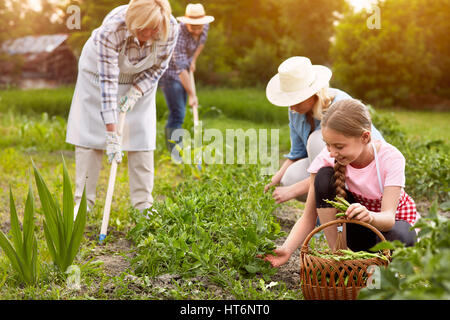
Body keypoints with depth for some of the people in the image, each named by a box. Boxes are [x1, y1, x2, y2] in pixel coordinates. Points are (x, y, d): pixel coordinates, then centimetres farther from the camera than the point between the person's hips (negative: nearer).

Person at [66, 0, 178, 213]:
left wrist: (136, 92, -23)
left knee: (141, 137, -4)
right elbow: (107, 81, -38)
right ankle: (82, 202, 3)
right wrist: (112, 134, -40)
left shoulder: (171, 29, -29)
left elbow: (158, 67, -10)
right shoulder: (111, 29, -39)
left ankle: (144, 205, 2)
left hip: (140, 79, 2)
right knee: (89, 134, -5)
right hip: (98, 73, -2)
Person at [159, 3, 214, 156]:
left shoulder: (205, 26, -9)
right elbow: (181, 68, -33)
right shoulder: (179, 34, -31)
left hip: (184, 70, 8)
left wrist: (193, 60, 8)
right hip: (169, 71, -8)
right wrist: (192, 94, -33)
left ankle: (171, 149, 23)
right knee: (177, 114, -16)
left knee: (180, 112, 12)